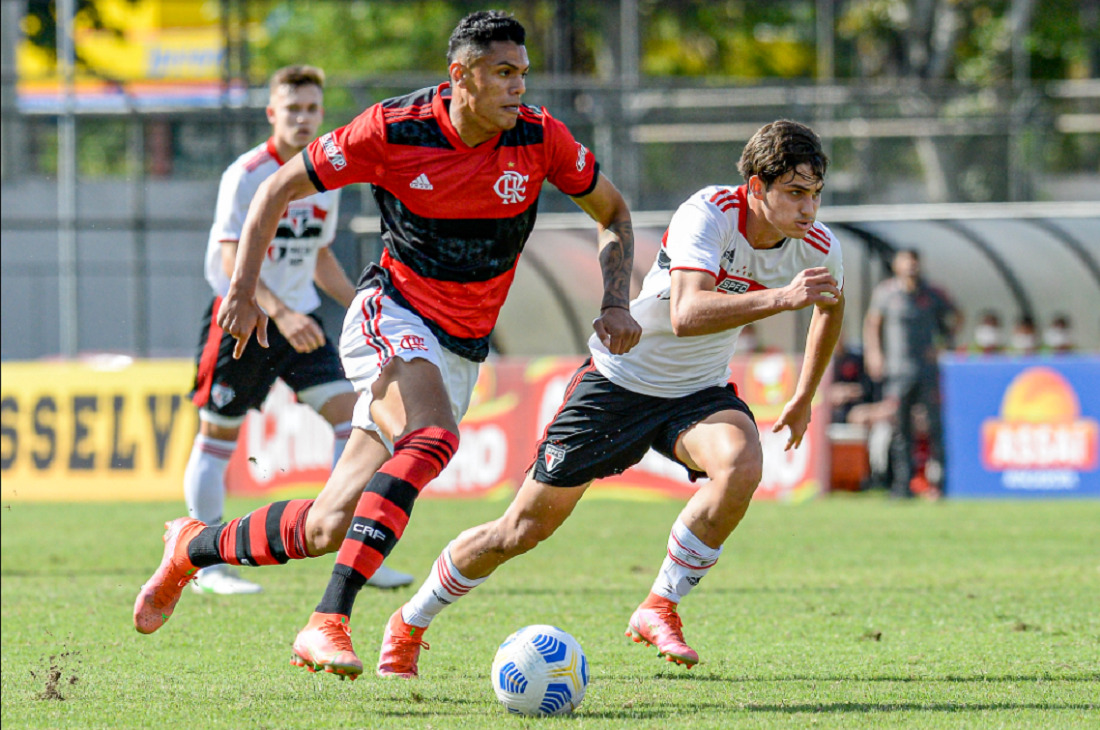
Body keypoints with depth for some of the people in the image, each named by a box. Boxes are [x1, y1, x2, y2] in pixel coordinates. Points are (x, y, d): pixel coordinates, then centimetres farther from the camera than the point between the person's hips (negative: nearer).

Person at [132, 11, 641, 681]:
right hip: (393, 317, -4)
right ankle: (328, 624, -38)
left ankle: (196, 546, 27)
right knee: (434, 438, -36)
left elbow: (612, 210, 11)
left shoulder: (540, 137, -6)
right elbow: (281, 188, -1)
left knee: (329, 528, -1)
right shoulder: (393, 130, -13)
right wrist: (245, 288, -11)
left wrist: (617, 304, -4)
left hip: (461, 351, 4)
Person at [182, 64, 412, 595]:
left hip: (298, 320, 6)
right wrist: (280, 313, -37)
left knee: (349, 412, -7)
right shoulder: (246, 175, -15)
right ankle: (206, 565, 13)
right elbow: (233, 260, -24)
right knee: (218, 433, 2)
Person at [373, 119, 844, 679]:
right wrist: (780, 299, -52)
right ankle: (409, 625, 25)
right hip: (621, 377, -4)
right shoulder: (708, 214, -28)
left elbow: (831, 306, 15)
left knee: (742, 464, -32)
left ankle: (659, 609, -16)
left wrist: (803, 399, 19)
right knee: (525, 528, 1)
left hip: (700, 391, 4)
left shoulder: (817, 249, -11)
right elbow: (686, 315, -43)